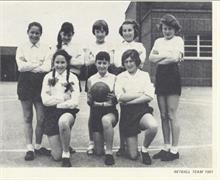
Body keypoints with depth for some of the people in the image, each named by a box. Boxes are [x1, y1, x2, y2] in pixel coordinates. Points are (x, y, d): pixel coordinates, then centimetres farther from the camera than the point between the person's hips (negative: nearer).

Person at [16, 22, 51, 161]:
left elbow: (47, 67, -6)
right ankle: (30, 148, 14)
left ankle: (38, 146, 16)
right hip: (25, 83, 0)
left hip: (40, 82, 0)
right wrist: (39, 64, -7)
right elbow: (21, 66, -7)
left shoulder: (45, 48, 6)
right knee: (28, 118, 6)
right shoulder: (21, 48, 7)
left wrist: (29, 66, -8)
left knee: (41, 118, -2)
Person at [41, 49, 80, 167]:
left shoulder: (72, 78, 0)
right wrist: (63, 97, -8)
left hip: (68, 111, -1)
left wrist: (56, 103, -7)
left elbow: (74, 102, -9)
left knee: (63, 121, -41)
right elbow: (45, 100, -6)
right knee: (56, 156, -5)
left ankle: (66, 155, -21)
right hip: (51, 114, 2)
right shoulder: (48, 77, 3)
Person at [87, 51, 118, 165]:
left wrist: (113, 98, -19)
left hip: (110, 110, -2)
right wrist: (91, 98, -13)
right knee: (98, 152, -2)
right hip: (96, 111, 2)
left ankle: (109, 152, -22)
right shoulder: (91, 80, 6)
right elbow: (89, 102, 9)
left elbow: (117, 101, 2)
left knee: (106, 120, -41)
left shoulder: (114, 78, 2)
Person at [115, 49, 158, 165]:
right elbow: (120, 97, -9)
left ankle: (144, 148, -4)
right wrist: (141, 94, -8)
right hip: (127, 113, 0)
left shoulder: (144, 75, 7)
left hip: (142, 110, 1)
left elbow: (149, 97, -7)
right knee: (133, 155, -5)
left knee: (153, 126, -36)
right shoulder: (120, 77, 7)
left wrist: (128, 100, -11)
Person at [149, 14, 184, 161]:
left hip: (173, 77, -5)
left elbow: (176, 58, -13)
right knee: (163, 115, 8)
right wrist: (168, 56, -7)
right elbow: (151, 58, 5)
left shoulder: (178, 40, 3)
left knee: (171, 115, -5)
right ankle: (166, 147, 17)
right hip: (160, 77, 5)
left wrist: (160, 58, -2)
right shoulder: (158, 41, 17)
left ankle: (174, 150, 4)